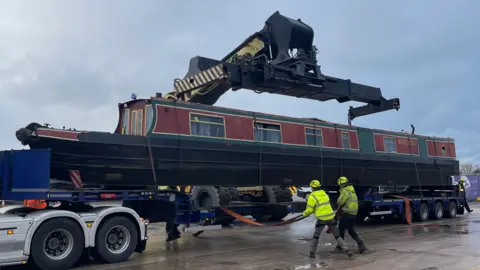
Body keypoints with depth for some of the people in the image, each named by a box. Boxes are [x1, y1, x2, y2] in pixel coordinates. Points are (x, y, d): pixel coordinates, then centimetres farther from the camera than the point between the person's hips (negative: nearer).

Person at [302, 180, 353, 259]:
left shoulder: (312, 197, -9)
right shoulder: (324, 193, 12)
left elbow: (309, 210, -8)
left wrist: (304, 213, 13)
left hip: (321, 219, -5)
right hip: (330, 217, 5)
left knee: (316, 236, 13)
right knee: (337, 235, 12)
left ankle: (312, 253, 15)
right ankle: (347, 251, 3)